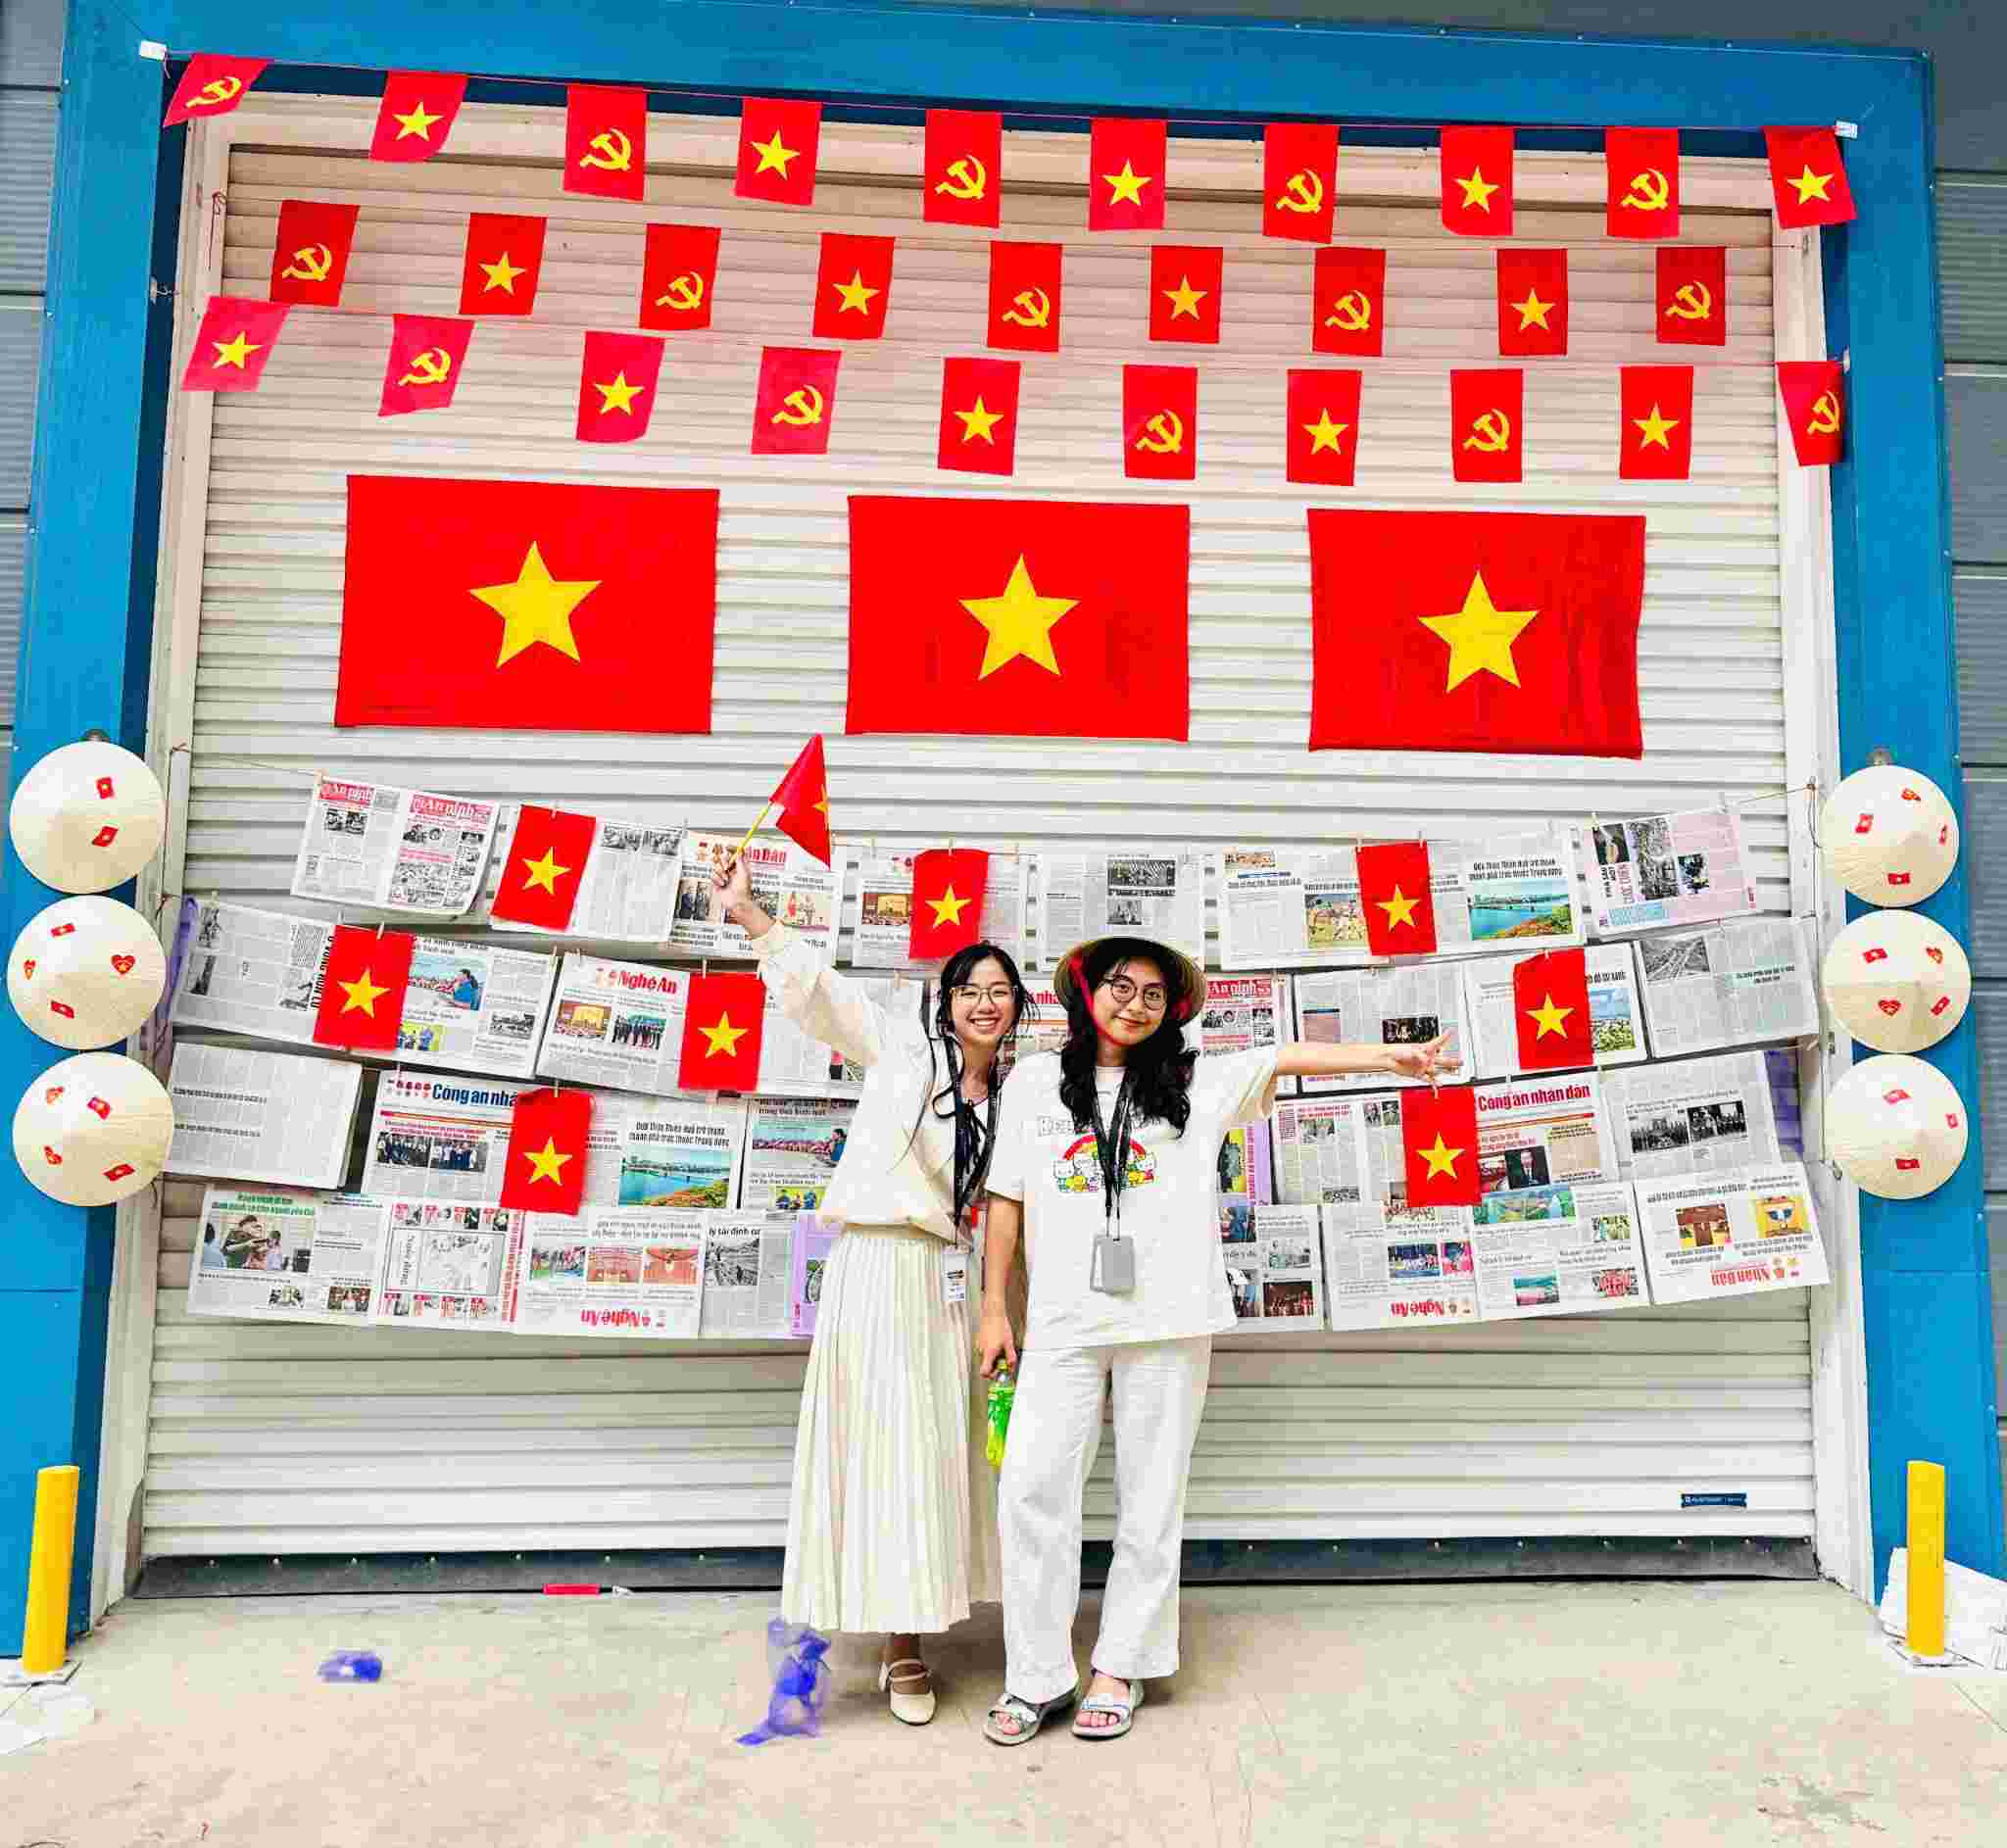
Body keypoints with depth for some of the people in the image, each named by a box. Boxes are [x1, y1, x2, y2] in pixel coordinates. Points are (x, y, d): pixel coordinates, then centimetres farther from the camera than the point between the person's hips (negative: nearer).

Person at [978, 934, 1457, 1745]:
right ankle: (1037, 1676, 12)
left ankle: (1120, 1669, 21)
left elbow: (1291, 1057, -3)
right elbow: (1007, 1199, 8)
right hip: (1063, 1320, 1)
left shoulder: (1196, 1080, 6)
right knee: (1031, 1487, -3)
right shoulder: (1035, 1080, 7)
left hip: (1167, 1317, 0)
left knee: (1150, 1498, 6)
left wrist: (1391, 1055, -14)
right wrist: (993, 1307, 7)